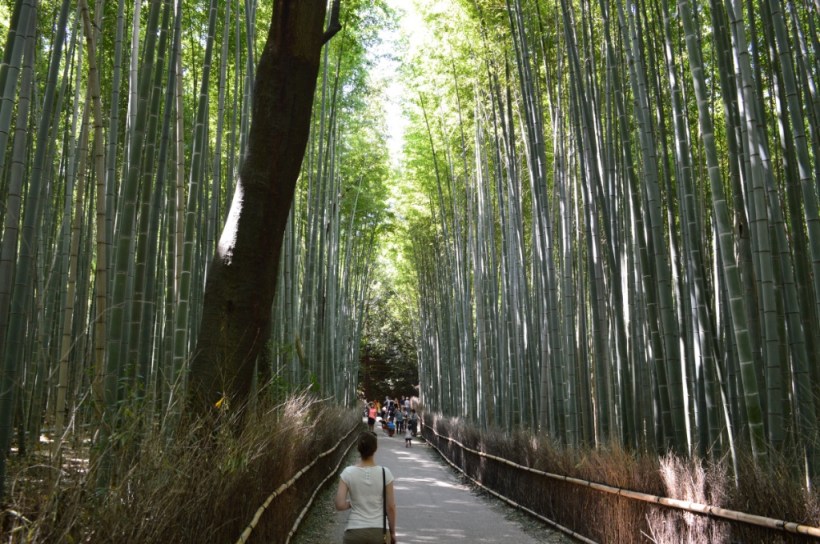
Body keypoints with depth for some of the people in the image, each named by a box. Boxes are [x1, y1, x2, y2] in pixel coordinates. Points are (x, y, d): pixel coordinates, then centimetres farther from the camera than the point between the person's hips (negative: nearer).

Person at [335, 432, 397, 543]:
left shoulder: (348, 473, -8)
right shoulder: (385, 473, -7)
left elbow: (340, 505, -11)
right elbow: (391, 507, -3)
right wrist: (392, 532, 10)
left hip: (355, 531, 0)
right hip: (379, 531, 1)